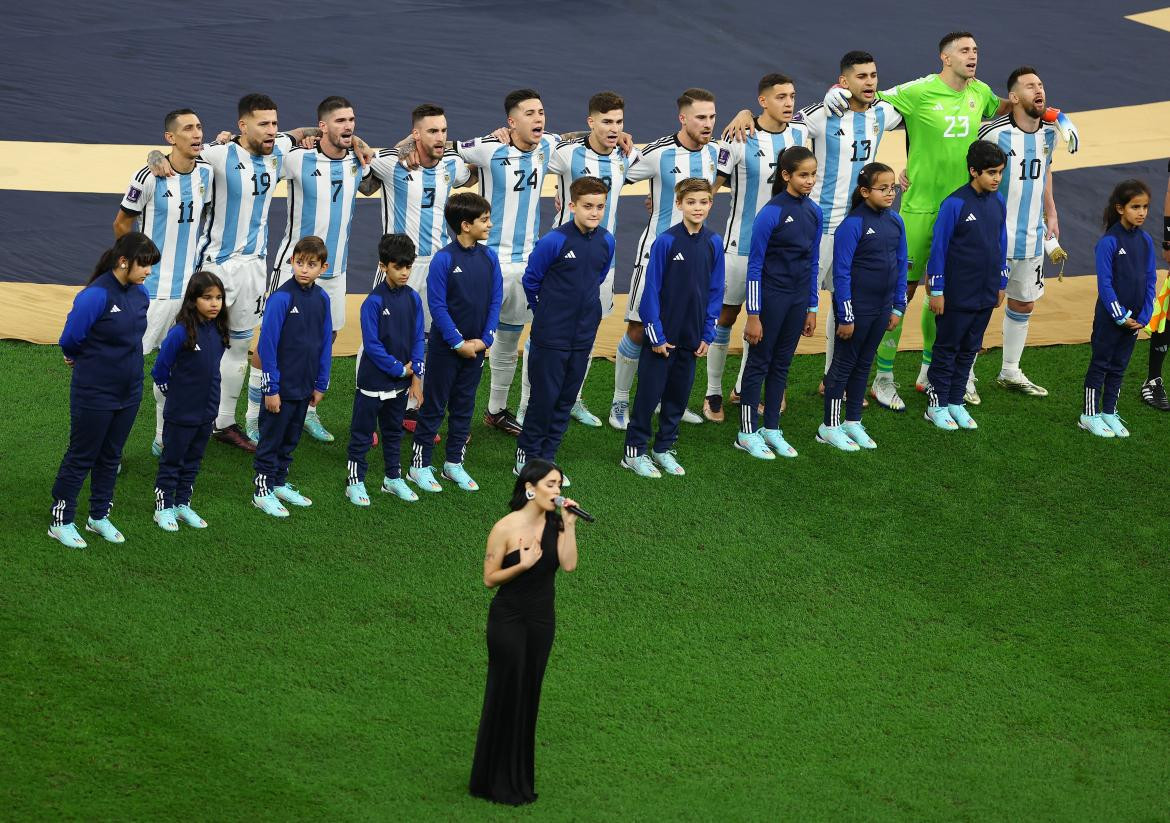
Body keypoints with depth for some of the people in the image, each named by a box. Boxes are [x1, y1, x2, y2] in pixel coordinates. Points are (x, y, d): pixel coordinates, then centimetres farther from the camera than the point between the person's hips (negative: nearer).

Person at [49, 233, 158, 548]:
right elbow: (70, 340, -16)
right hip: (94, 393, -7)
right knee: (81, 457, 5)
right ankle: (60, 522, 17)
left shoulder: (140, 294, -1)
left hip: (128, 392, 7)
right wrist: (81, 358, 4)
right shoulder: (96, 296, -25)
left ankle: (99, 517, 31)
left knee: (110, 457, 17)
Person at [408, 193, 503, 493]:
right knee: (434, 405, 3)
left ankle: (454, 462, 24)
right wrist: (458, 342, -15)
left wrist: (485, 339, -5)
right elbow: (437, 305, -15)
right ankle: (420, 465, 11)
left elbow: (496, 300, 4)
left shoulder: (489, 257, 0)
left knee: (464, 405, 13)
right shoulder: (444, 259, -16)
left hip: (476, 347, 5)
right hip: (445, 346, -5)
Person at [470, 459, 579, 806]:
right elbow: (489, 579, -10)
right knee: (506, 696, 0)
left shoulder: (554, 523, -1)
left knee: (529, 696, 11)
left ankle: (520, 780, 22)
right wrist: (523, 565, -23)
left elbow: (569, 564, -13)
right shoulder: (506, 527, -14)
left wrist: (569, 525, -17)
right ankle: (496, 782, 11)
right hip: (509, 619, -5)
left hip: (542, 620, 5)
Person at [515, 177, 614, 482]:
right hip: (550, 338, -5)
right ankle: (526, 458, 14)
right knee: (544, 399, 1)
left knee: (566, 400, 11)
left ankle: (547, 459, 21)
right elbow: (531, 280, -4)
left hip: (583, 338, 5)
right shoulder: (553, 241, -17)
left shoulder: (606, 242, -1)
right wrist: (546, 313, 8)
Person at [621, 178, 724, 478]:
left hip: (691, 338, 4)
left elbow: (715, 291, 6)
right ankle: (635, 451, 12)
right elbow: (651, 290, -10)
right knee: (649, 393, 2)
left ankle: (664, 448, 25)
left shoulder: (714, 243, -1)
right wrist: (656, 335, -11)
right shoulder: (665, 241, -14)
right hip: (662, 335, -4)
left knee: (679, 394, 12)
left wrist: (708, 335, 3)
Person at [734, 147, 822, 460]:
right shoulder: (771, 213, -16)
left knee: (781, 364, 14)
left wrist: (811, 308, 13)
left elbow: (813, 263, 12)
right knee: (759, 363, 4)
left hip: (798, 300, 6)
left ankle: (771, 429, 24)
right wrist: (753, 315, -13)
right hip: (771, 297, -6)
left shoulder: (814, 212, 3)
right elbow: (754, 266, -13)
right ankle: (747, 433, 13)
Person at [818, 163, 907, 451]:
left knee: (864, 364, 15)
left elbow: (900, 265, 11)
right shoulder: (853, 224, -17)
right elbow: (841, 273, -16)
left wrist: (898, 307, 10)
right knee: (843, 364, 3)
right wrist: (845, 316, -16)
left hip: (881, 307, 6)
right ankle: (829, 427, 12)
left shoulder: (895, 222, 2)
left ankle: (853, 422, 24)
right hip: (856, 307, -6)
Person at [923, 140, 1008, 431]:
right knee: (947, 349, 5)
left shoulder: (997, 203, 3)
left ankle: (956, 402, 23)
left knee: (969, 350, 14)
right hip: (956, 295, -6)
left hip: (986, 295, 6)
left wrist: (1000, 285, 15)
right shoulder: (955, 204, -16)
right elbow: (939, 248, -12)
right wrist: (936, 290, -11)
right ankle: (937, 405, 13)